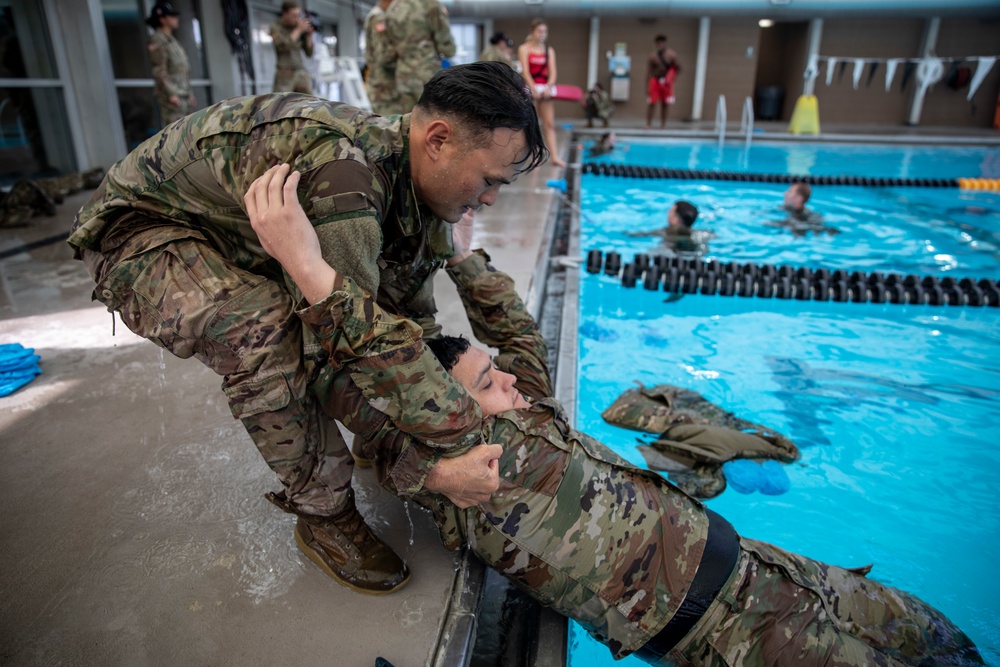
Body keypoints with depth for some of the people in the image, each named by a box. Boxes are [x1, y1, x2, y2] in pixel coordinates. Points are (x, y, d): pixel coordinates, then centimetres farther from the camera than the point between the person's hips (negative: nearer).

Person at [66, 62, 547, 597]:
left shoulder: (417, 178, -9)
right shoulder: (336, 167, -39)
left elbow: (413, 317, -1)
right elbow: (357, 332, -38)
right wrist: (462, 423, -32)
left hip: (243, 252, 8)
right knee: (266, 332, -35)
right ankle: (323, 513, -15)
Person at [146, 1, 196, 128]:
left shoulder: (172, 40, 20)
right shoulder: (157, 41, -8)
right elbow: (159, 71, -15)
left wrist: (189, 92, 19)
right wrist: (171, 93, -21)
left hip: (183, 94, 9)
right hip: (171, 95, -9)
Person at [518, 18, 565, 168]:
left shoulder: (549, 50, 12)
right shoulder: (524, 48, 1)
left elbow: (553, 71, 3)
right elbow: (525, 71, -9)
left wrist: (549, 87, -15)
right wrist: (534, 89, -20)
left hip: (546, 89, 4)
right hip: (530, 88, -4)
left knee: (550, 123, -3)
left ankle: (555, 156, -9)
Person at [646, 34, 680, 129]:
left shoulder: (671, 55, -6)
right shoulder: (652, 55, -6)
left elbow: (677, 68, 0)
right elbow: (648, 71, -5)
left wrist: (671, 79, -12)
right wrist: (647, 85, -8)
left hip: (666, 82, 1)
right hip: (655, 81, -1)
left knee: (665, 104, 6)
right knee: (651, 103, -6)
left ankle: (663, 124, 16)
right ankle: (648, 123, 1)